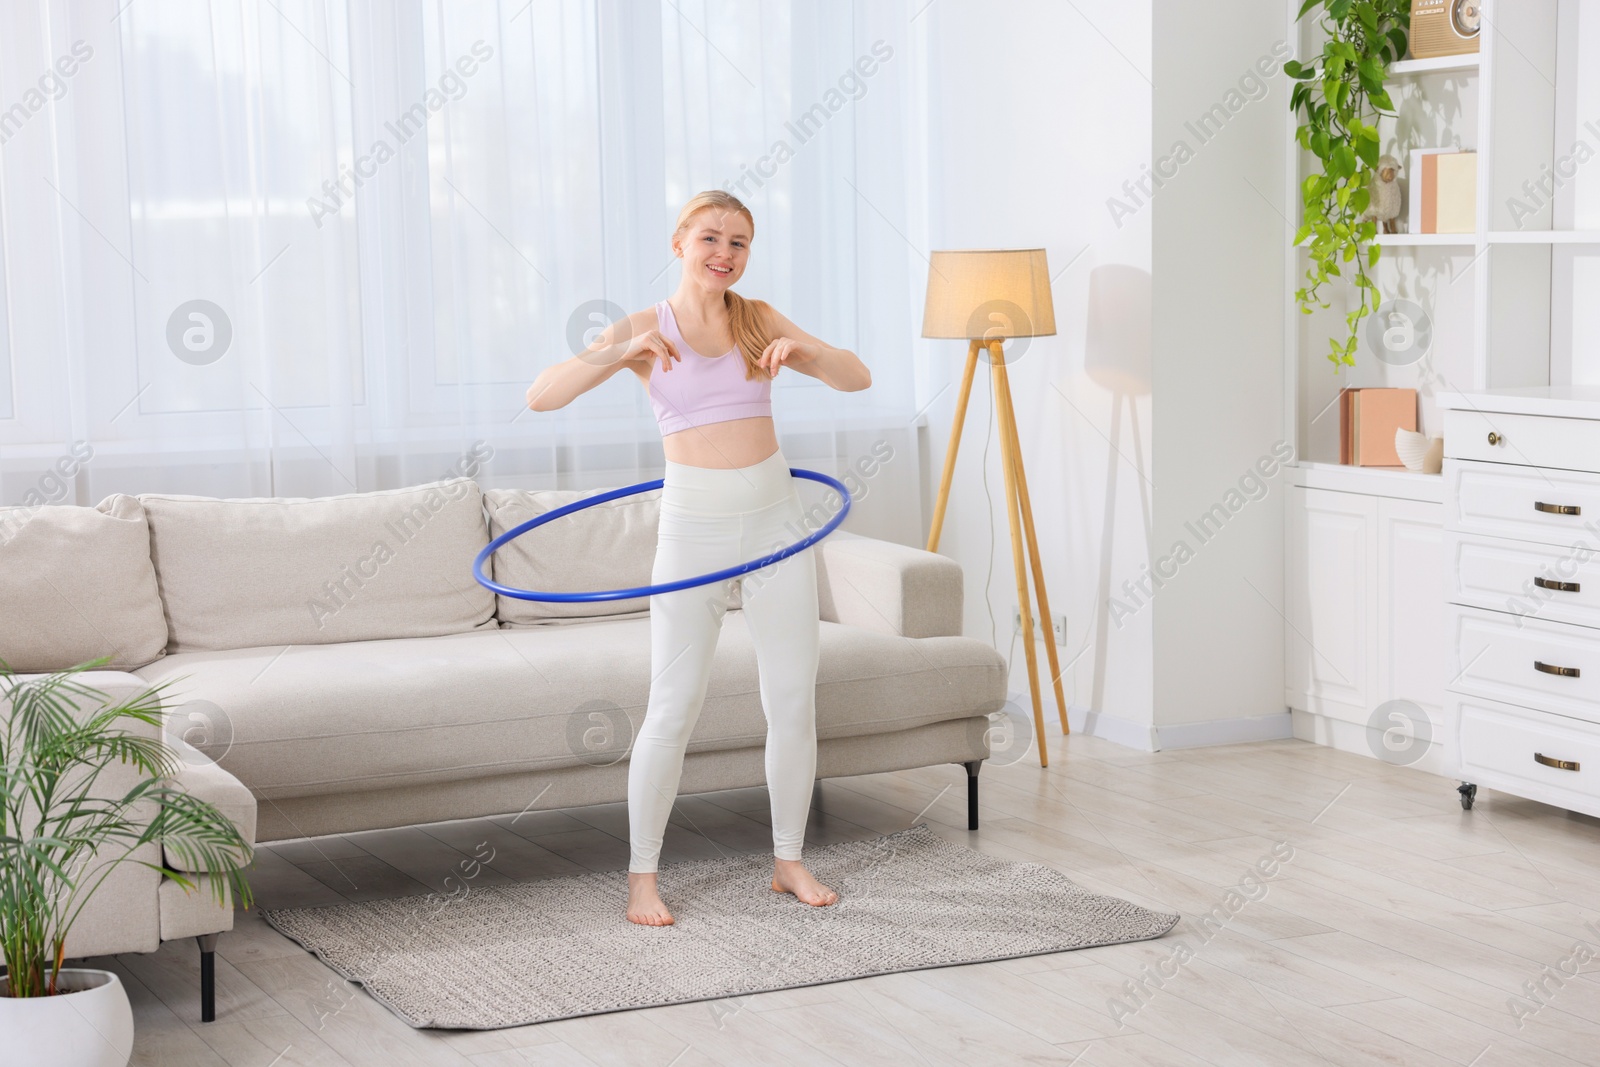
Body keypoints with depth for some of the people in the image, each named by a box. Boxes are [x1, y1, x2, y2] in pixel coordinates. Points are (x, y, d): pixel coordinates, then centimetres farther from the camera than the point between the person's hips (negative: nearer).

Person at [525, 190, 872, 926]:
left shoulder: (759, 320, 5)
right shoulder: (645, 331, -3)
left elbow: (857, 378, 5)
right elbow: (540, 396, -12)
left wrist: (803, 351, -15)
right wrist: (620, 352, -26)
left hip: (775, 524, 3)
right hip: (694, 532, -3)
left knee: (793, 704, 6)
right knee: (672, 710, -6)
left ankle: (789, 860, 21)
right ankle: (642, 876, 7)